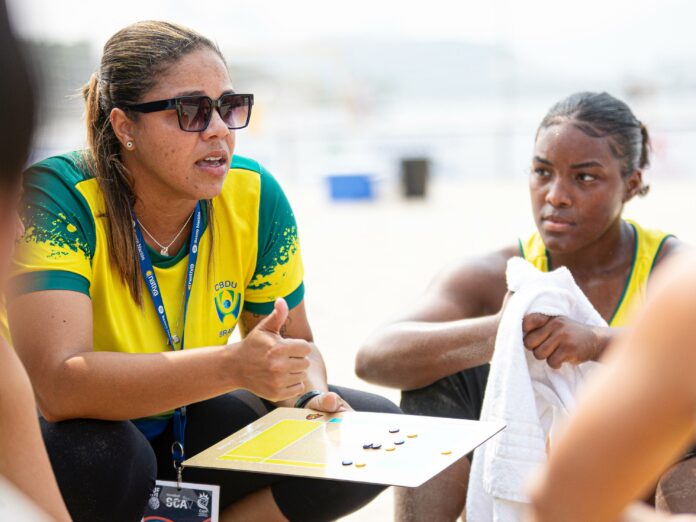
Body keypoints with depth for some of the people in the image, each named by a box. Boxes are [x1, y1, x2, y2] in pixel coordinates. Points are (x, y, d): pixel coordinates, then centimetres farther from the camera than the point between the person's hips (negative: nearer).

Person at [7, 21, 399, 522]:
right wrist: (233, 365, -46)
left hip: (185, 425, 5)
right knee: (95, 456, -39)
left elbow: (294, 340, 4)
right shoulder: (57, 196, -24)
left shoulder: (255, 197, -11)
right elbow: (59, 387, -37)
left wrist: (310, 395, -20)